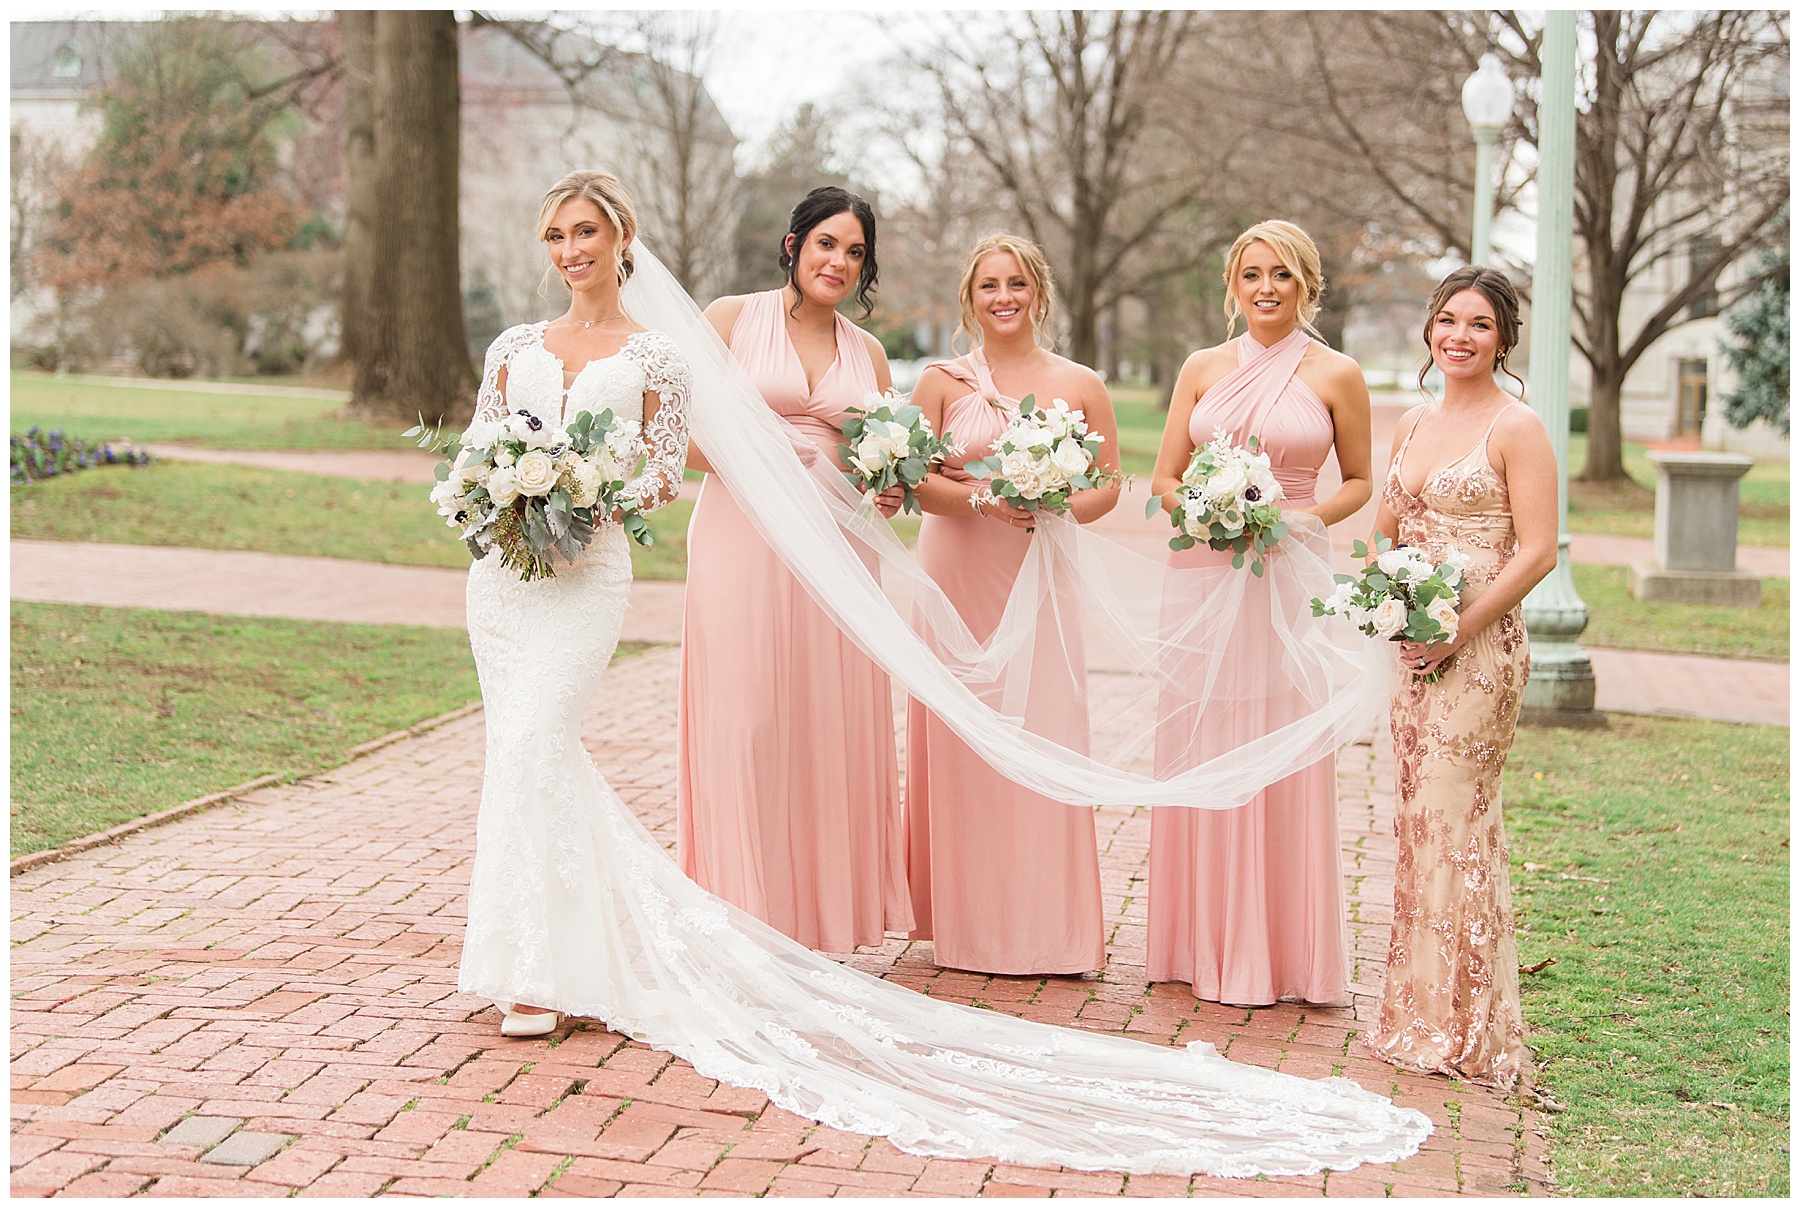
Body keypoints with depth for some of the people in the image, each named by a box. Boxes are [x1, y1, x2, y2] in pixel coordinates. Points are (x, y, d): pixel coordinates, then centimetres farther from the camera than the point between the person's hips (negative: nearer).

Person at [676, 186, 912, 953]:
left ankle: (823, 911, 13)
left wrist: (888, 492, 0)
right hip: (743, 543, -4)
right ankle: (749, 912, 4)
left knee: (832, 725, 3)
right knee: (744, 722, -4)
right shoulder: (732, 319, 3)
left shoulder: (867, 353, 16)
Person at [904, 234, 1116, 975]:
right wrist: (985, 500, -17)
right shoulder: (943, 381, 5)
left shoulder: (1080, 386, 8)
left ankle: (1049, 921, 7)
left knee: (1046, 739, -4)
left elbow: (1107, 485, 7)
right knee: (961, 740, 0)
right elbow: (914, 480, -1)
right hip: (958, 578, 0)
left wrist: (1057, 508, -13)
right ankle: (969, 920, 10)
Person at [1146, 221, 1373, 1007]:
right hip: (1203, 576, 3)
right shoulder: (1203, 368, 8)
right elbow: (1163, 480, 11)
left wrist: (1310, 518, -9)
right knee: (1198, 755, 5)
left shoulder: (1336, 376, 2)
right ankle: (1201, 943, 16)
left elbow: (1359, 482, 10)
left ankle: (1279, 951, 10)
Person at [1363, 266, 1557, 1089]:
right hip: (1414, 647, 7)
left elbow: (1537, 552, -12)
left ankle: (1470, 1030, 4)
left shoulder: (1517, 427, -7)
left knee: (1457, 822, -6)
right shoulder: (1412, 424, 14)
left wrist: (1458, 631, -16)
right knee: (1417, 819, 9)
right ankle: (1420, 1016, 19)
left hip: (1479, 647, -7)